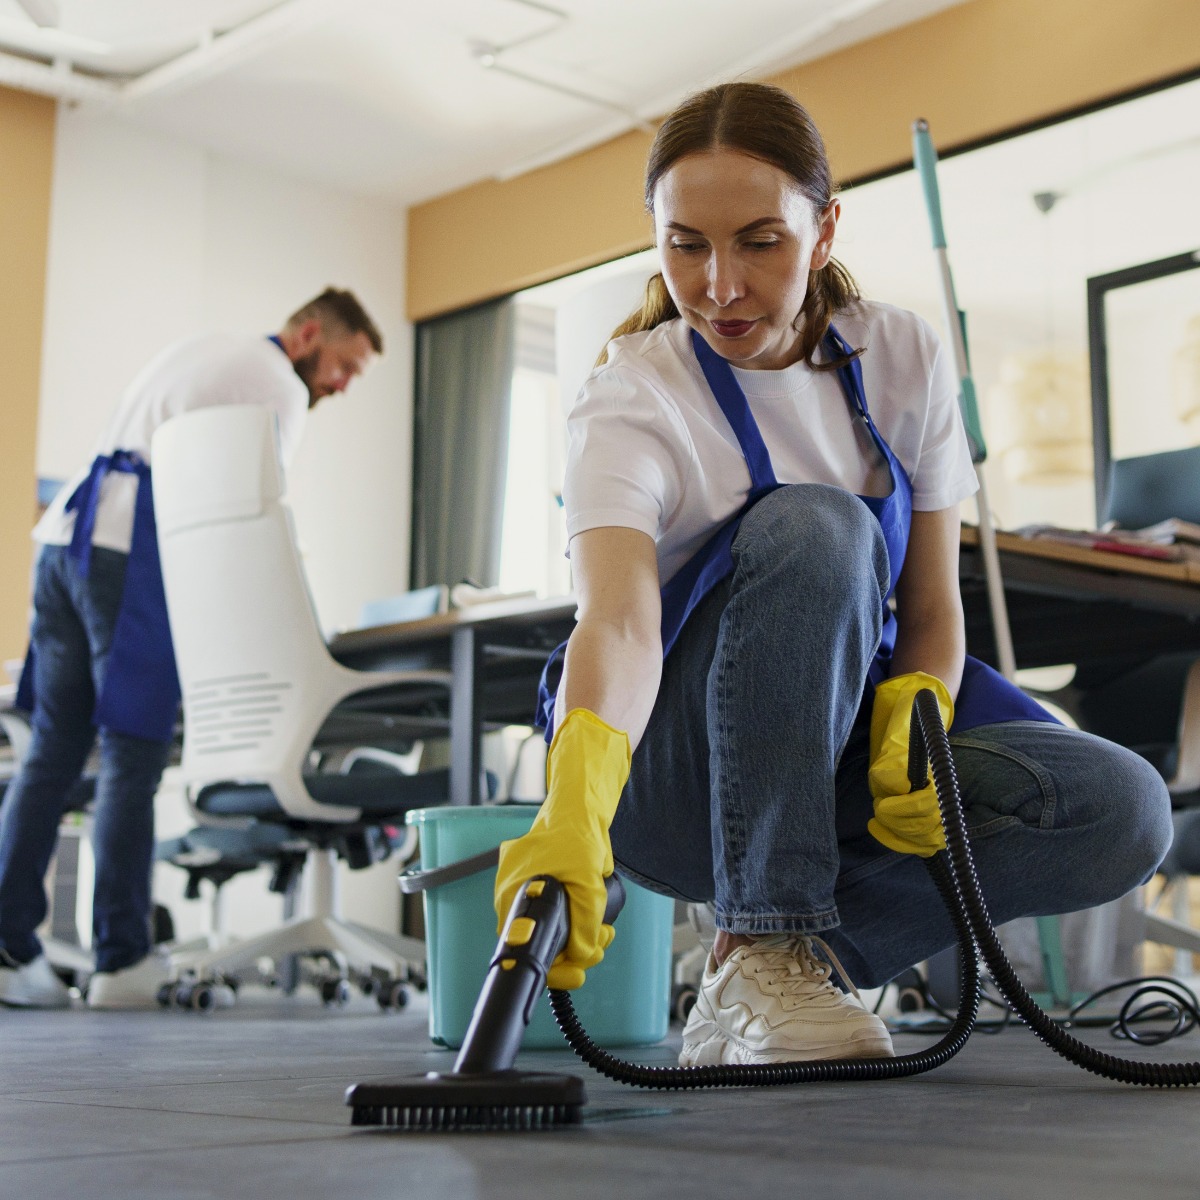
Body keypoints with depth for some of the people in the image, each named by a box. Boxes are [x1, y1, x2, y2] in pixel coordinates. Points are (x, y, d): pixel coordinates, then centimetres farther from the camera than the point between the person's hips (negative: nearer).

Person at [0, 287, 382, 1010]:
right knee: (133, 759, -6)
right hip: (133, 552, -8)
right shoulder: (281, 389, 3)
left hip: (63, 537, 8)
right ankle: (124, 963, -5)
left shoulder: (200, 350, 30)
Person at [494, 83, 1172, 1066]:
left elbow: (932, 608, 1)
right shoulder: (630, 402, -17)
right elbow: (619, 622, -36)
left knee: (1123, 810, -22)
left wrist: (913, 727, -21)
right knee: (812, 528, -34)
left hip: (842, 753, 5)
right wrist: (573, 810, -55)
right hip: (673, 780, -4)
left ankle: (781, 969, -14)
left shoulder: (904, 361, -3)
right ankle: (765, 948, -29)